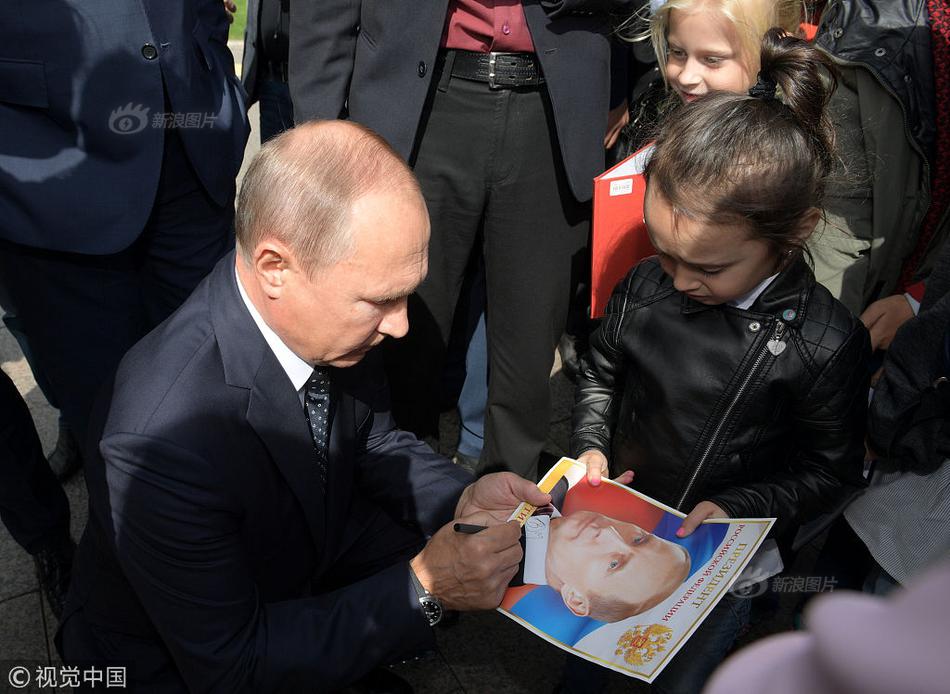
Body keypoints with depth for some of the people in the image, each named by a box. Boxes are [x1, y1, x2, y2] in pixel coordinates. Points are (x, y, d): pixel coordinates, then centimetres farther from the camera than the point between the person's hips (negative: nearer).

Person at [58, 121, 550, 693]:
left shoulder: (336, 316, -18)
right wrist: (422, 590, -30)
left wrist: (462, 499, -17)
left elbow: (373, 440, 1)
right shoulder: (164, 437, -37)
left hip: (311, 550, 6)